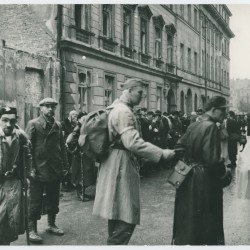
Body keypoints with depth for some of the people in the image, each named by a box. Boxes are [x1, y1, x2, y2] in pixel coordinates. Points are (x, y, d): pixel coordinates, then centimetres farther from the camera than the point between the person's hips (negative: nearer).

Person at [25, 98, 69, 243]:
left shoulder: (58, 126, 11)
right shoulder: (33, 124, -4)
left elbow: (62, 147, 13)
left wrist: (65, 166, 8)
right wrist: (30, 168, -15)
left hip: (55, 170, 5)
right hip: (38, 170, -5)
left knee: (54, 199, 13)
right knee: (35, 201, 1)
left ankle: (52, 224, 28)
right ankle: (32, 229, 10)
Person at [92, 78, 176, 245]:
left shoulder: (118, 109, 16)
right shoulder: (124, 112, -17)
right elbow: (132, 142, -29)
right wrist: (161, 153, -26)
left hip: (119, 166, 11)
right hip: (122, 168, -11)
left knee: (118, 216, 18)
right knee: (126, 218, -7)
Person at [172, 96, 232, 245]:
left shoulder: (193, 126, 6)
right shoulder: (211, 127, -18)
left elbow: (179, 147, 10)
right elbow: (213, 160, -23)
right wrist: (225, 172, -7)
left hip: (188, 180, 8)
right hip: (205, 182, -8)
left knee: (188, 219, 19)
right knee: (207, 221, 6)